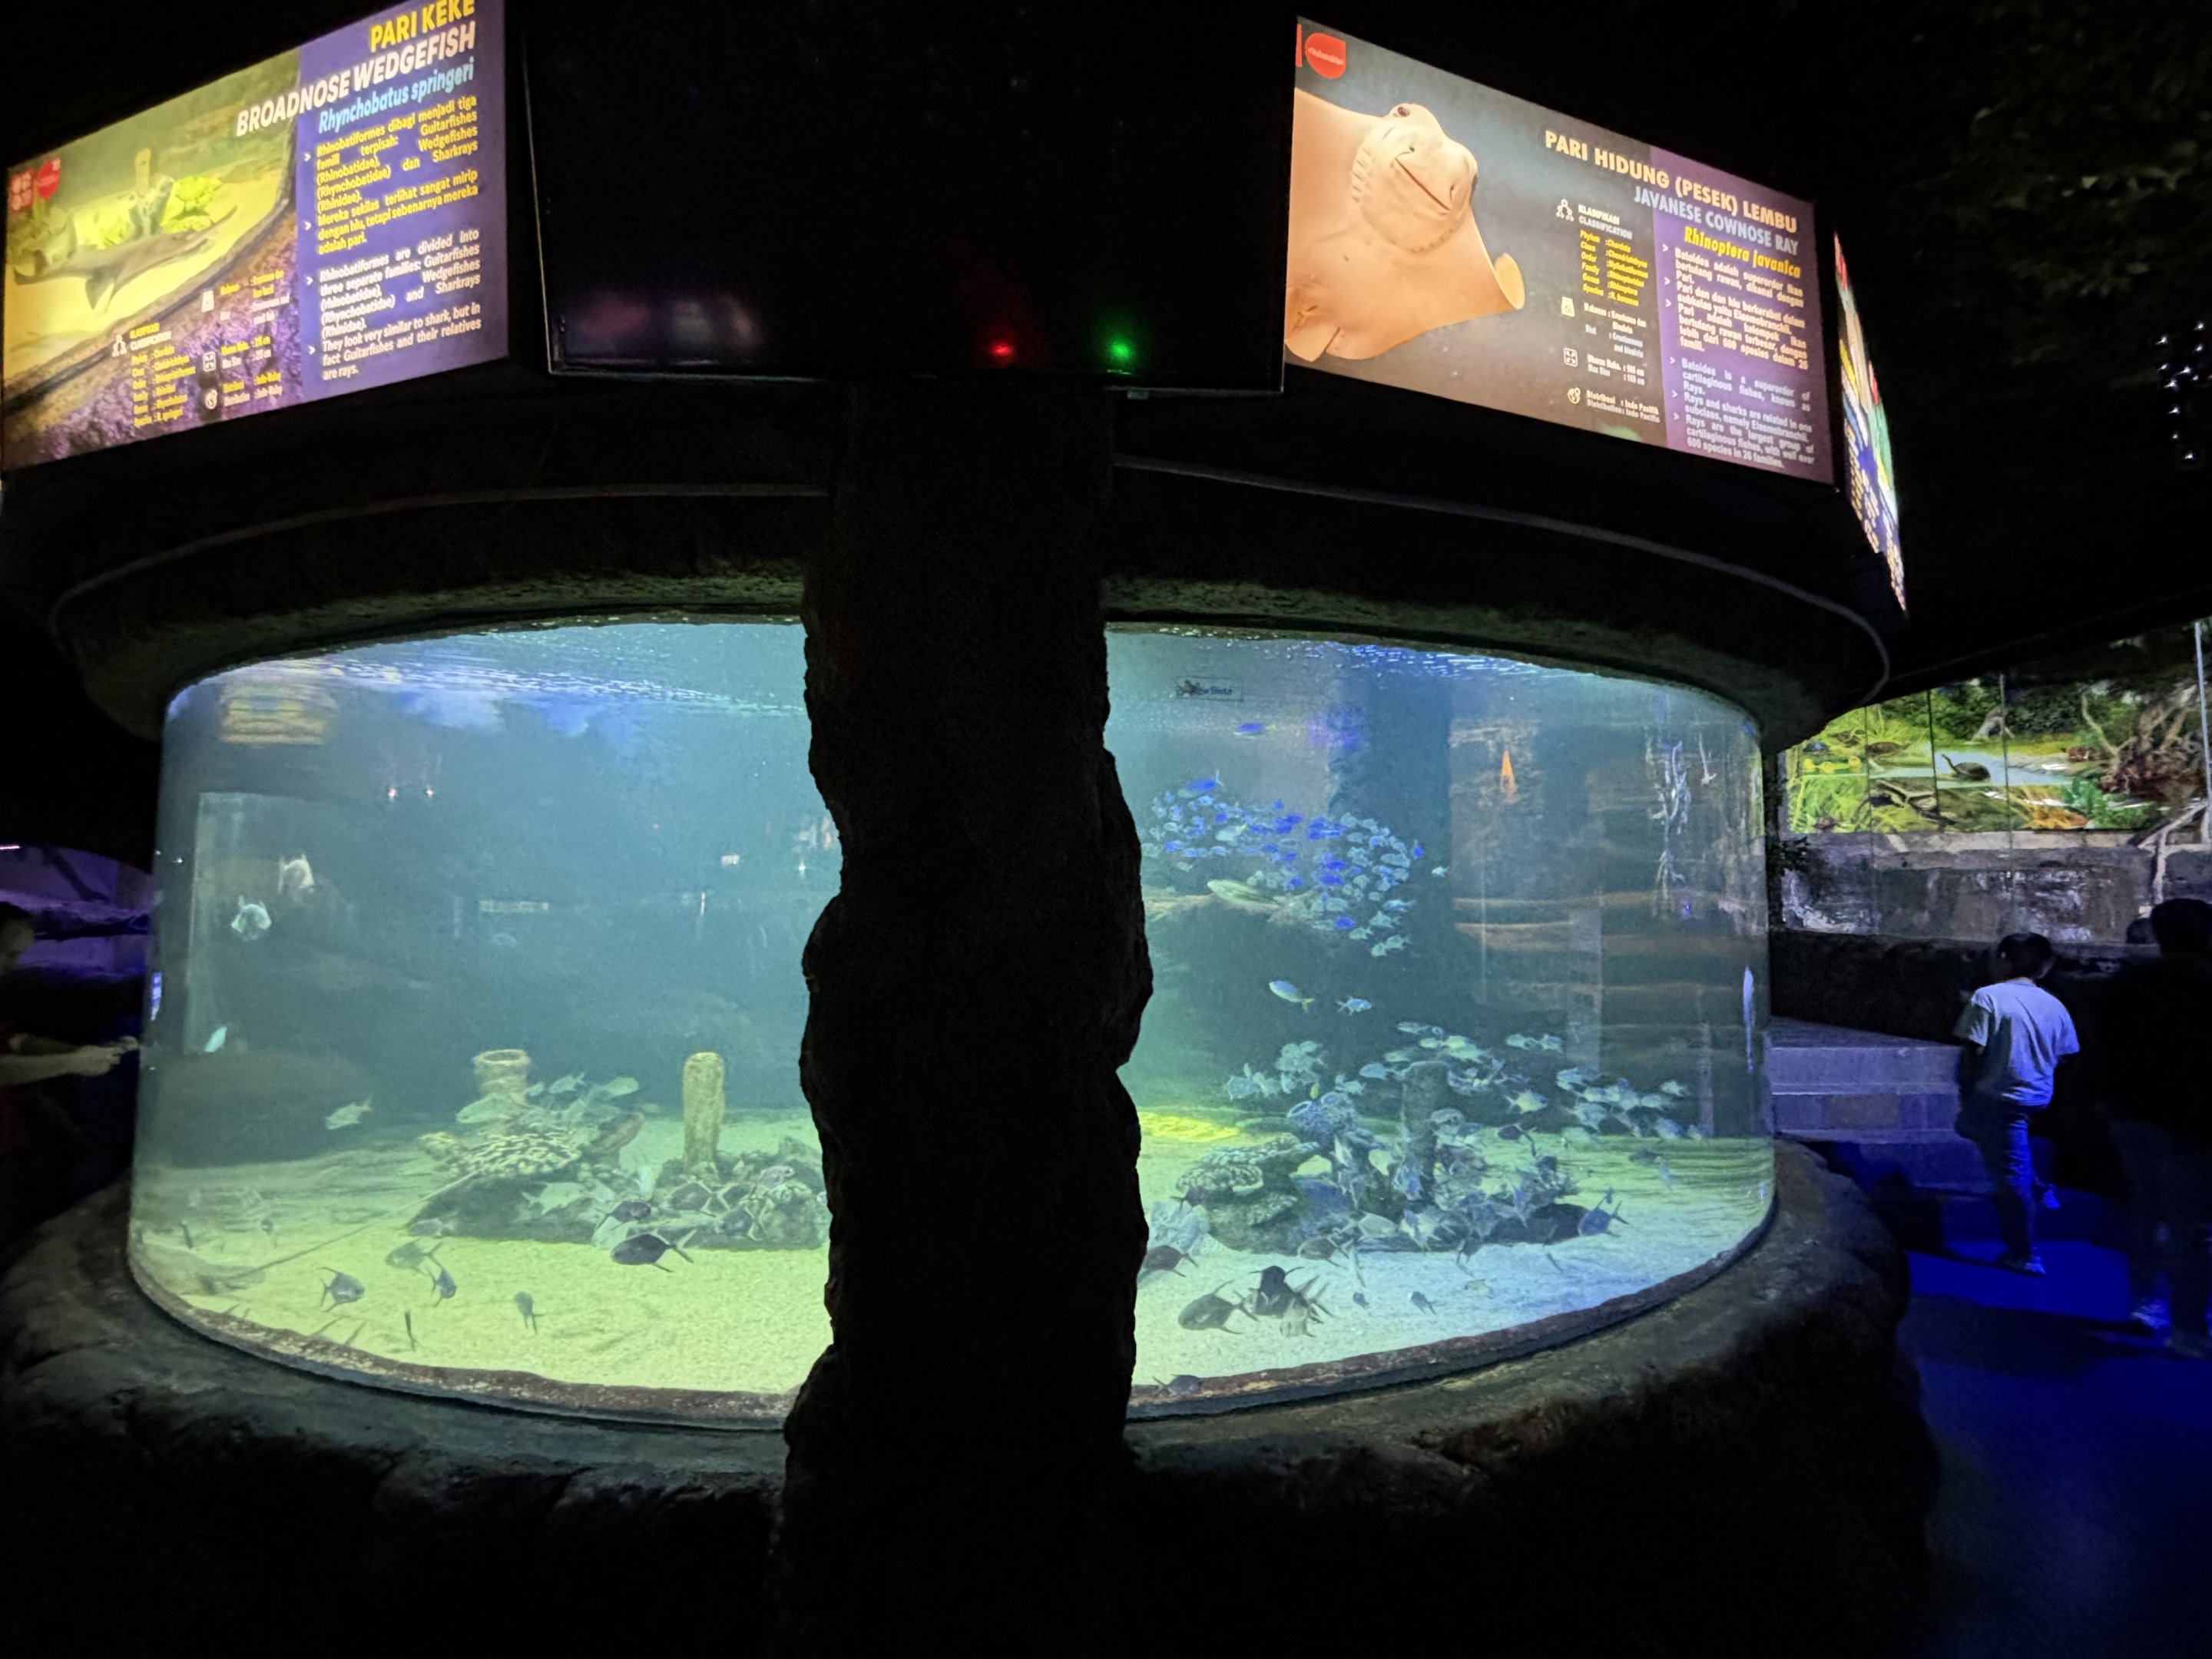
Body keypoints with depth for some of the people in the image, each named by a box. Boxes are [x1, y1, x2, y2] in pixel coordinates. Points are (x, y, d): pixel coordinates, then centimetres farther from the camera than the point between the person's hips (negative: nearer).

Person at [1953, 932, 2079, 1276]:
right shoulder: (2055, 1007, 1)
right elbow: (2062, 1058, 9)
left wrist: (1965, 1092, -5)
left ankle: (2025, 1257, 13)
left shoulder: (1988, 997, -17)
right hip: (2037, 1101, 6)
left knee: (2011, 1177, 4)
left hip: (1996, 1100, -6)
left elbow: (1971, 1053, -18)